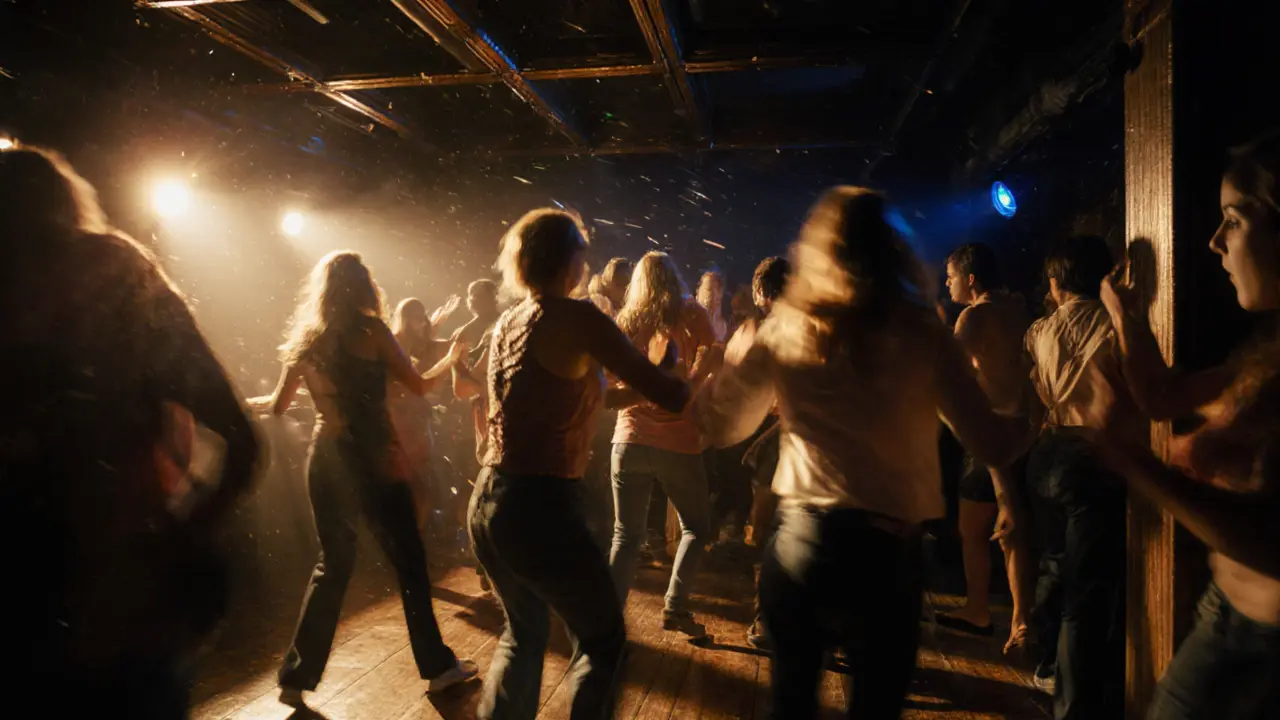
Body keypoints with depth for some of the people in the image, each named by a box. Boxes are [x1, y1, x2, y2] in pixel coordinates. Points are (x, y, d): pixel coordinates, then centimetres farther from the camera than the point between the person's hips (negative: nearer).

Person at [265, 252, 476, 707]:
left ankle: (297, 676, 22)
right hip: (372, 459, -5)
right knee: (408, 561, 6)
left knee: (332, 565, 18)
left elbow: (279, 406, 16)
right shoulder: (370, 329, -6)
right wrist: (451, 357, 15)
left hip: (325, 458, 6)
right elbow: (419, 386, -3)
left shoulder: (305, 338, 9)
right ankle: (438, 666, 18)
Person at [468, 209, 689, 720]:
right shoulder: (576, 317, -13)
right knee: (602, 638, 15)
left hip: (488, 502, 8)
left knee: (524, 631, 29)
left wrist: (630, 394, 23)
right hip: (539, 506, -8)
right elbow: (669, 396, -15)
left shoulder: (508, 322, 10)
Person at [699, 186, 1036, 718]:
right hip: (886, 552, -2)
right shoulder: (922, 333, -5)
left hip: (797, 545, 2)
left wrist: (732, 360, 27)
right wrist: (1031, 420, 17)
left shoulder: (782, 329, 0)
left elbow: (724, 427, 11)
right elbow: (991, 445, -3)